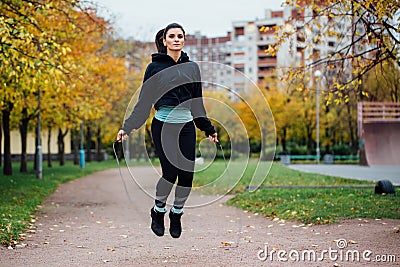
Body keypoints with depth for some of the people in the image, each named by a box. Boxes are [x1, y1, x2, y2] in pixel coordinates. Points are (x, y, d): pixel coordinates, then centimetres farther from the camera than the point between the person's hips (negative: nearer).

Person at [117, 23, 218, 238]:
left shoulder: (192, 67, 13)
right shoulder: (155, 67, 3)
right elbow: (144, 101, 3)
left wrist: (208, 128, 21)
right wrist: (127, 127, -3)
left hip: (186, 126, 3)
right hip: (163, 125, -3)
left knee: (187, 174, -3)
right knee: (170, 172, -14)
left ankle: (177, 213, 21)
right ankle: (158, 210, 12)